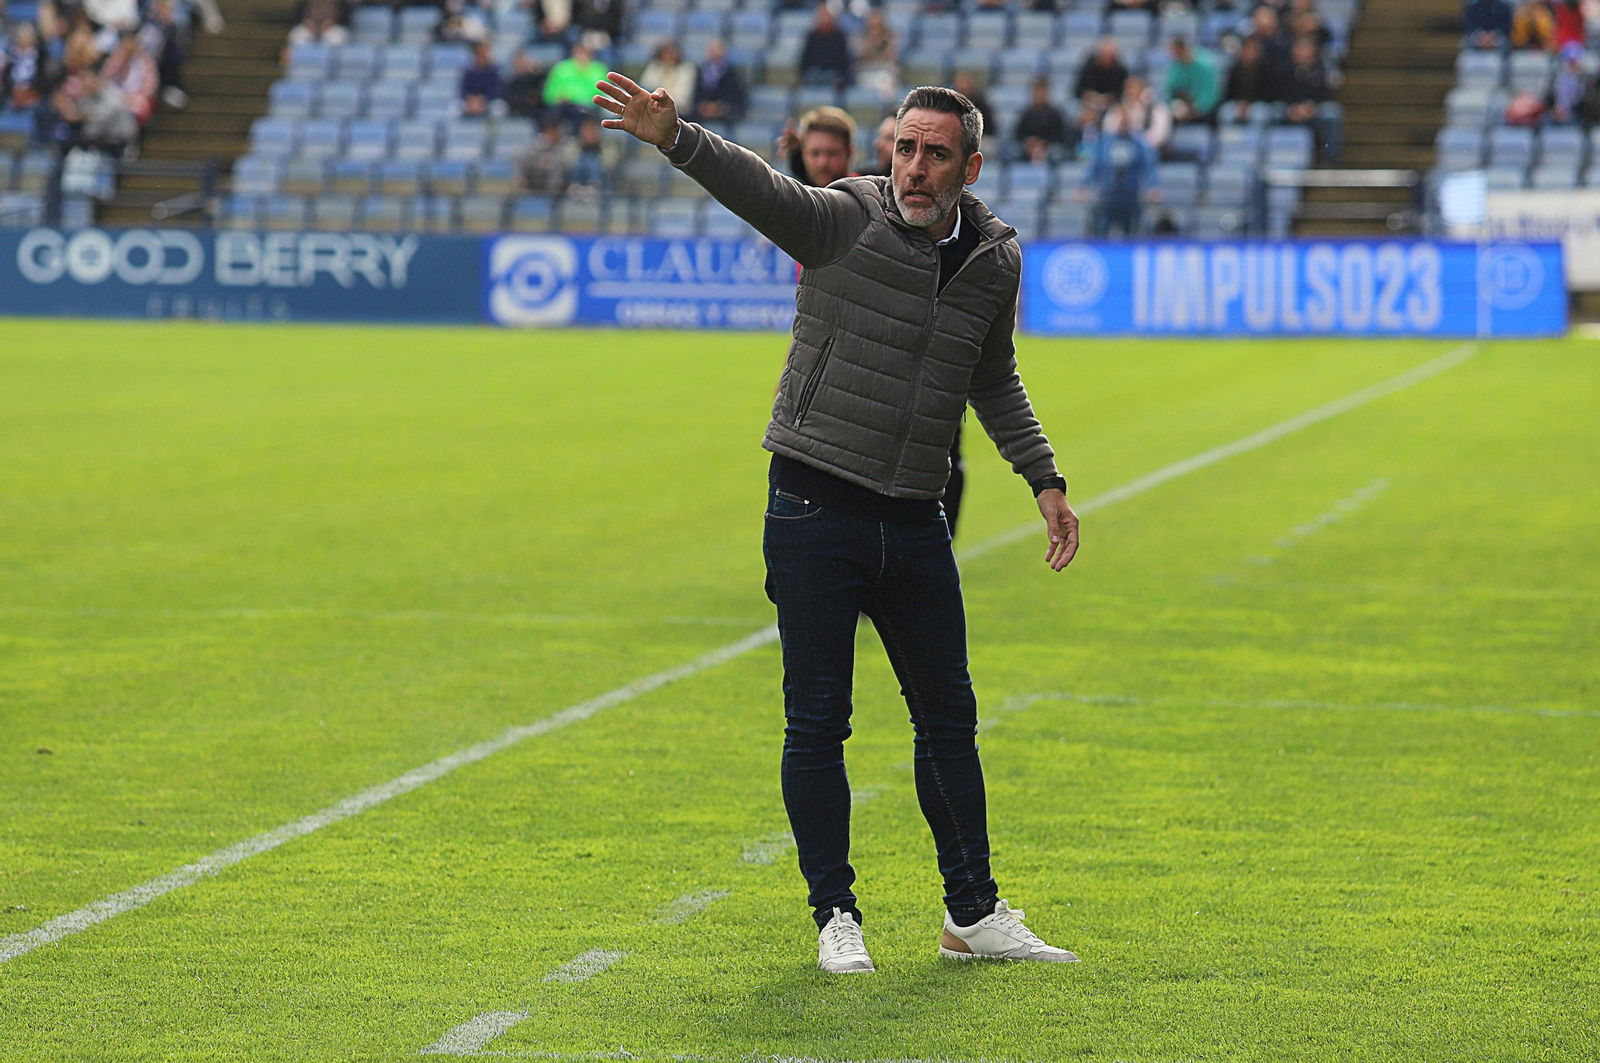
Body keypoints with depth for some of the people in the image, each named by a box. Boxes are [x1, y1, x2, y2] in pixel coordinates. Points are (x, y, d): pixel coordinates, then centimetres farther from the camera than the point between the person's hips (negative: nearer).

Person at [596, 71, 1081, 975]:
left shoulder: (996, 259, 6)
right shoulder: (845, 218, -8)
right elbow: (758, 187, -26)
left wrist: (1046, 481, 20)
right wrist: (675, 138, -43)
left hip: (915, 522, 4)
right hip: (816, 510, -4)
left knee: (950, 719, 11)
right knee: (817, 722, 0)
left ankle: (974, 917, 22)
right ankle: (837, 918, 11)